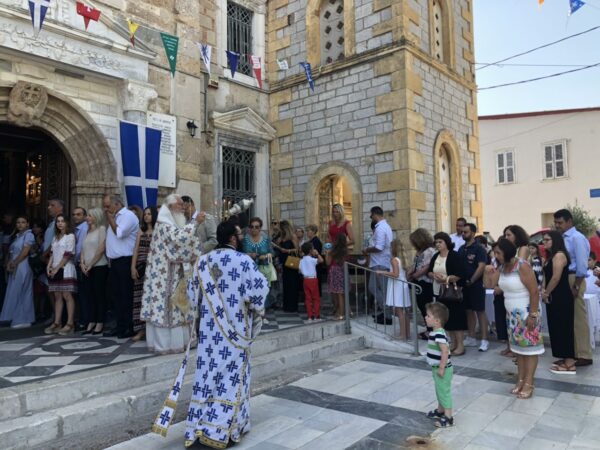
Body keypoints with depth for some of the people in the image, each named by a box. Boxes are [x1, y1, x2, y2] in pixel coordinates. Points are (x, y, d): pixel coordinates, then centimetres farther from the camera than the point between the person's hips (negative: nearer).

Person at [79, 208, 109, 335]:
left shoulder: (102, 228, -3)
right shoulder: (88, 231, 18)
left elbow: (101, 249, -11)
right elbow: (83, 248, 15)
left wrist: (90, 264, -10)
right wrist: (83, 263, -1)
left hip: (99, 267, -7)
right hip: (87, 268, 7)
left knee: (99, 295, -2)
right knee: (90, 295, 6)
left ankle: (100, 324, 3)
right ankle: (91, 323, 11)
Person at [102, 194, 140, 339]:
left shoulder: (128, 216, -8)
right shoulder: (115, 217, 19)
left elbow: (119, 233, -19)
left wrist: (111, 220, -9)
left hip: (125, 262, -9)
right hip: (114, 262, 9)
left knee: (126, 296, -5)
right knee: (116, 295, 11)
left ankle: (130, 328, 2)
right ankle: (120, 326, 19)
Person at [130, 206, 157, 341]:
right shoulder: (141, 232, 17)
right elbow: (136, 250, 12)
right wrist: (133, 267, 2)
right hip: (141, 268, 5)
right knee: (140, 297, 2)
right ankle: (141, 329, 8)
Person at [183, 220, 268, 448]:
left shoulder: (203, 261, 5)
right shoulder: (243, 261, -12)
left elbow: (192, 293, 11)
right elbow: (258, 289, -16)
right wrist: (255, 310, 4)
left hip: (208, 328, 5)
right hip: (234, 329, -5)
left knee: (208, 373, 12)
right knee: (231, 376, 3)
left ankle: (199, 425, 20)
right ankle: (221, 429, 6)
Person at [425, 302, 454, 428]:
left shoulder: (439, 334, -26)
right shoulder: (436, 333, 5)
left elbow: (445, 351, -32)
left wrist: (442, 368, -26)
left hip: (442, 369, -10)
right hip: (437, 368, 10)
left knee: (444, 391, 1)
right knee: (439, 390, 23)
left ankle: (448, 418, 11)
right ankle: (440, 411, 40)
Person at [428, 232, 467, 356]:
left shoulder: (454, 256, -11)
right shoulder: (435, 256, 11)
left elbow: (460, 274, -18)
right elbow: (429, 271, 14)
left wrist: (446, 279, -22)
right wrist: (434, 276, -8)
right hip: (439, 292, 7)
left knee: (456, 318, -3)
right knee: (447, 319, 11)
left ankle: (460, 346, 4)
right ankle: (453, 343, 22)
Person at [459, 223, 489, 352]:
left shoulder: (479, 248, -9)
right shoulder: (462, 249, 11)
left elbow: (481, 266, -17)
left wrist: (471, 281, -18)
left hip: (476, 285, -7)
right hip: (464, 285, 7)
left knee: (480, 311, -2)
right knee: (469, 311, 12)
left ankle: (484, 340, 3)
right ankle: (471, 338, 20)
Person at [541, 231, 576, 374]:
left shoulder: (559, 255, -15)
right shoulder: (551, 256, 16)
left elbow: (556, 278, -20)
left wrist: (546, 293, -11)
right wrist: (544, 290, 3)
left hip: (561, 298, -10)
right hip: (554, 297, 10)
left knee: (564, 328, -5)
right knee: (557, 327, 14)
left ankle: (570, 364, 1)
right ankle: (566, 358, 23)